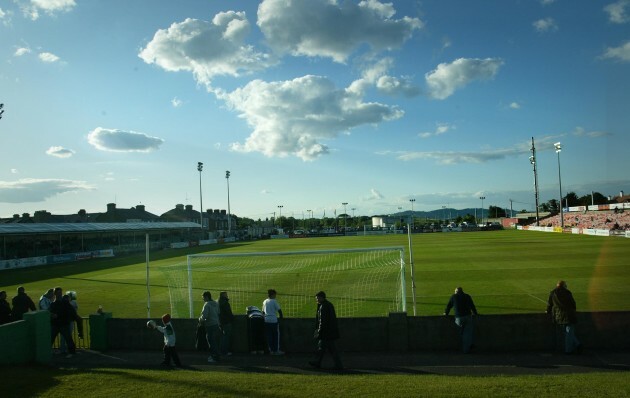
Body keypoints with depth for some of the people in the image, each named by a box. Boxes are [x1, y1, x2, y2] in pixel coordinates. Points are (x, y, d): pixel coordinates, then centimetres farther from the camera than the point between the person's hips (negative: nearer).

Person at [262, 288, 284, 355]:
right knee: (276, 335, 4)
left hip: (266, 320, 6)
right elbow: (279, 310, -6)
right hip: (273, 320, -6)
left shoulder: (264, 302, 12)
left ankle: (271, 350, 11)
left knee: (269, 336, 8)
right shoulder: (274, 301, -6)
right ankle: (276, 350, 6)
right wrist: (281, 317, 9)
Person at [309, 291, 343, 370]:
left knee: (332, 348, -5)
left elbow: (322, 321, -21)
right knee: (321, 346, 18)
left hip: (326, 331, -10)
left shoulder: (323, 307, -18)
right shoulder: (329, 304, 13)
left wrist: (319, 332, -16)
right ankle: (317, 362, 26)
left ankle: (338, 365, -1)